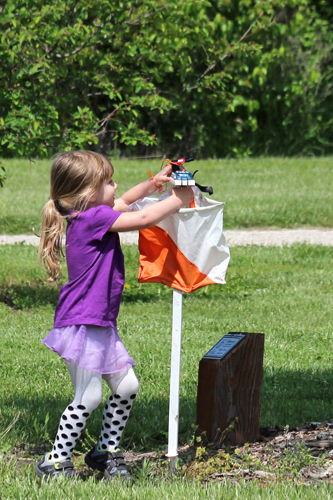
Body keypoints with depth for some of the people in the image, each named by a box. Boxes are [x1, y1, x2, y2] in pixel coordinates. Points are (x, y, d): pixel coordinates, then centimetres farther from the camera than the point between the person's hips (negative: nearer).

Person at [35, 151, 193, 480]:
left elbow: (125, 202, 29)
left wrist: (154, 183, 16)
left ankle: (106, 451, 24)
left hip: (101, 324, 10)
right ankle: (55, 462, 2)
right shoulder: (94, 217, -18)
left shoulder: (92, 215, 10)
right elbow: (144, 218, -20)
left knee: (126, 386, 11)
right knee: (89, 397, -7)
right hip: (81, 325, -10)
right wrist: (179, 199, -8)